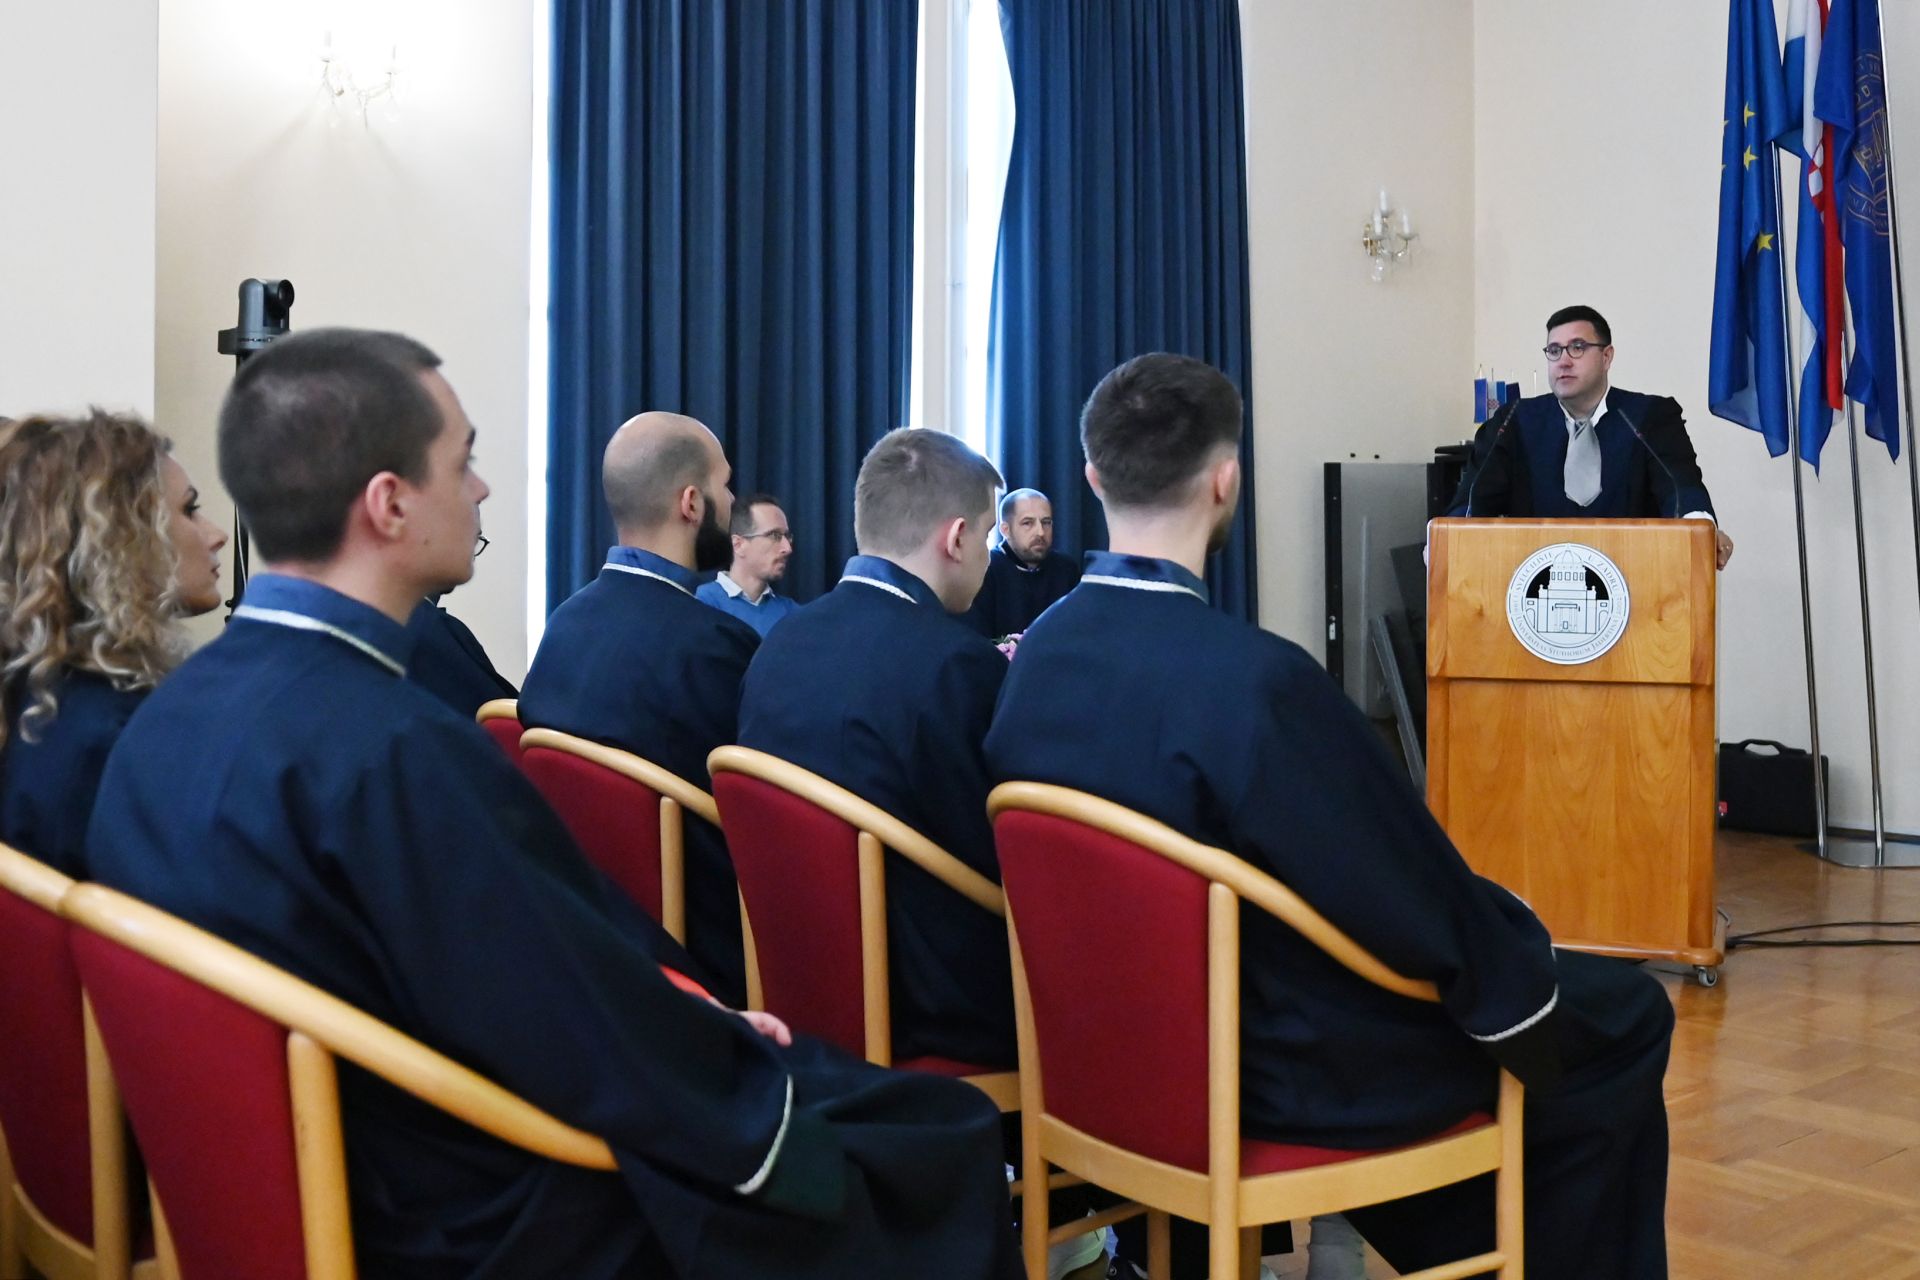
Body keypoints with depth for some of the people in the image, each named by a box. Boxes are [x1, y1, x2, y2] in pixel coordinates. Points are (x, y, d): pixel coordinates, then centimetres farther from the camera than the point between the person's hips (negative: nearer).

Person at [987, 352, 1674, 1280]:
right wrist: (1532, 975, 1)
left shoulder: (1035, 656, -6)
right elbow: (1420, 893, -20)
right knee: (1624, 1014, 12)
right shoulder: (1254, 676, -30)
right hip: (1286, 1066, -7)